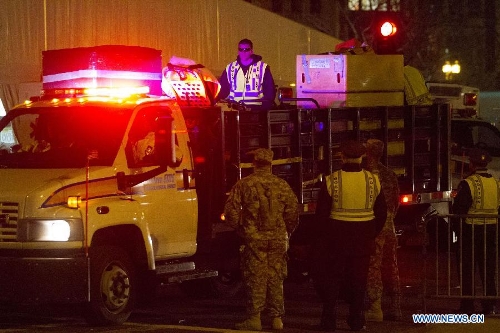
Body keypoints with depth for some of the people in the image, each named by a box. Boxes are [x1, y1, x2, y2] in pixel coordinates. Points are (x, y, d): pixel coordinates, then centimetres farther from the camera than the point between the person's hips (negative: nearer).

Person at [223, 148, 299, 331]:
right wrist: (286, 234, 17)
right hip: (278, 239, 2)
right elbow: (293, 213, 2)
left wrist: (241, 230, 14)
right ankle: (277, 318, 10)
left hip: (254, 239, -2)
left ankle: (254, 318, 1)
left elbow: (231, 213, -3)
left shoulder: (243, 185, -4)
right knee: (276, 279, 8)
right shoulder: (282, 185, 1)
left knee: (255, 278, 2)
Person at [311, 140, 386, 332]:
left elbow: (321, 213, -7)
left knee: (331, 279, 8)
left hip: (336, 236, -2)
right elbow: (381, 213, 5)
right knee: (359, 278, 10)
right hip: (364, 238, 2)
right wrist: (372, 235, 15)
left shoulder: (332, 181, -10)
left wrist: (324, 235, 4)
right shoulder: (373, 181, -2)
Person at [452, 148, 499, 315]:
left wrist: (458, 230, 2)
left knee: (467, 270, 2)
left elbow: (458, 210, -13)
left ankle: (467, 307, 1)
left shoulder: (468, 184, -14)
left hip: (471, 230, -5)